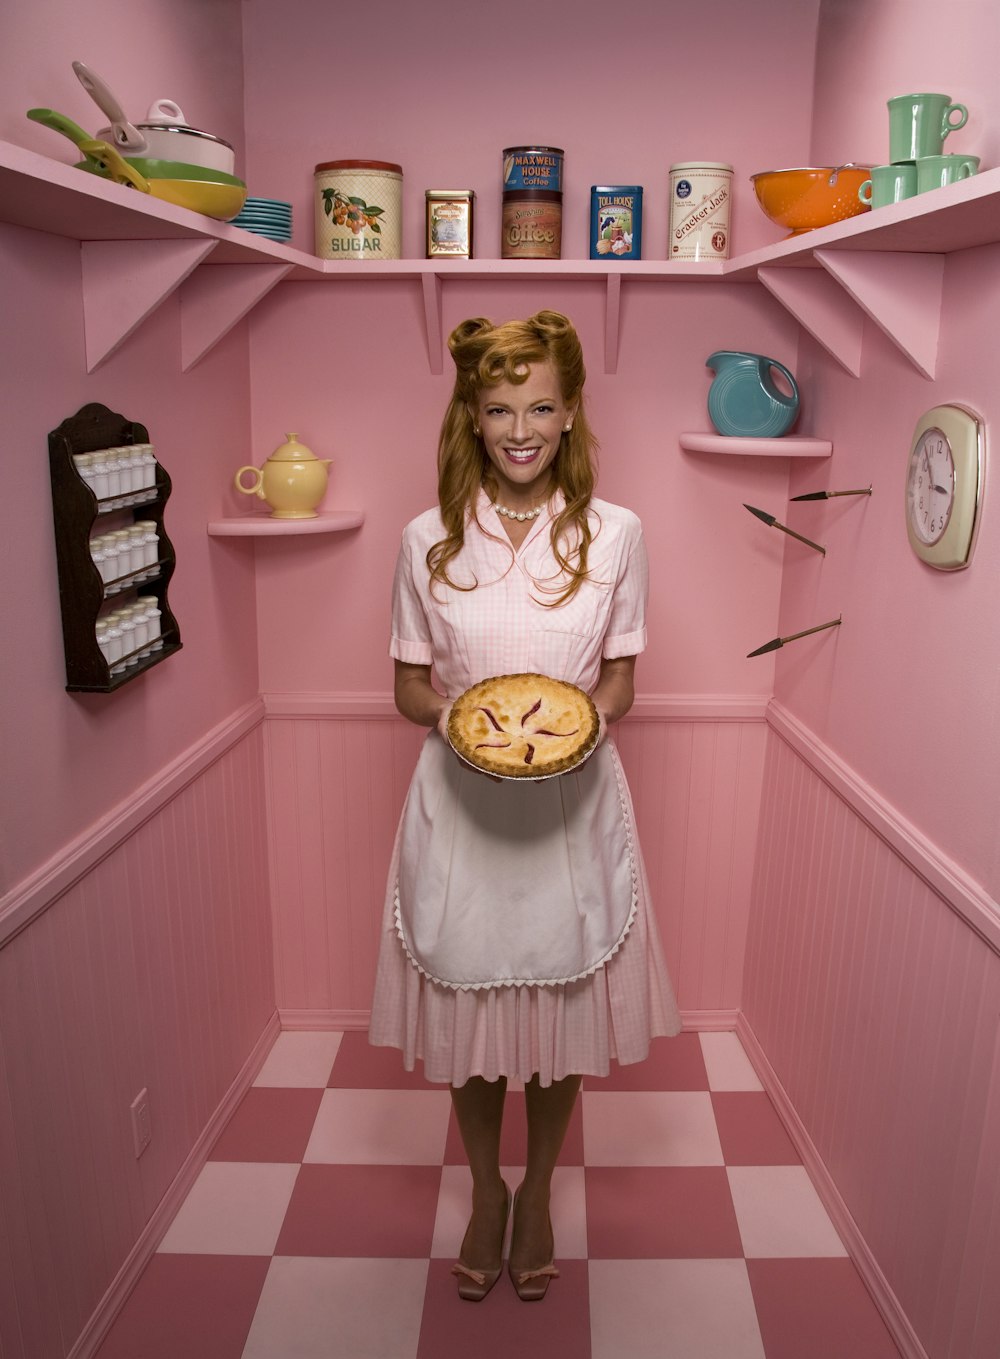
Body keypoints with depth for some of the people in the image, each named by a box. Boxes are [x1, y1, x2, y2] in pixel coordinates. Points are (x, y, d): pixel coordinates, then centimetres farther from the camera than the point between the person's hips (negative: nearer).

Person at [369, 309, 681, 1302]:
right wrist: (451, 714, -18)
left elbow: (619, 678, 4)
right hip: (458, 802, 0)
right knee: (464, 1006, 13)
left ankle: (538, 1193, 41)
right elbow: (409, 685, 3)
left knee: (562, 1004, 13)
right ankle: (485, 1190, 42)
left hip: (572, 803, 0)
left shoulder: (614, 534, -4)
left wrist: (588, 717, -17)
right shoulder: (428, 539, -3)